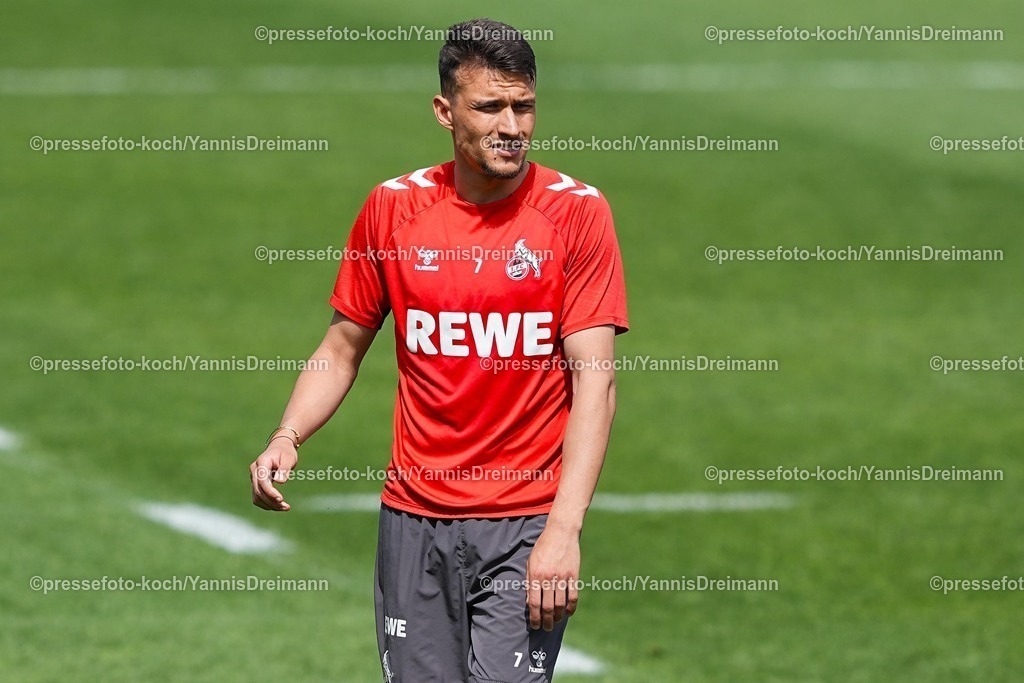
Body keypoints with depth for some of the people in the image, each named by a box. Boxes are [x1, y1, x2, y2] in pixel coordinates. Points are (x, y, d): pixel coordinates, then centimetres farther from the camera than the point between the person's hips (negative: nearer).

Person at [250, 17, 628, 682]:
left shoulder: (577, 211, -5)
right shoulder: (394, 207, 4)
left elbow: (594, 382, -9)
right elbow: (342, 351, 14)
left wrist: (564, 529, -19)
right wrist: (286, 439, -5)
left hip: (527, 521, -3)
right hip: (416, 519, 3)